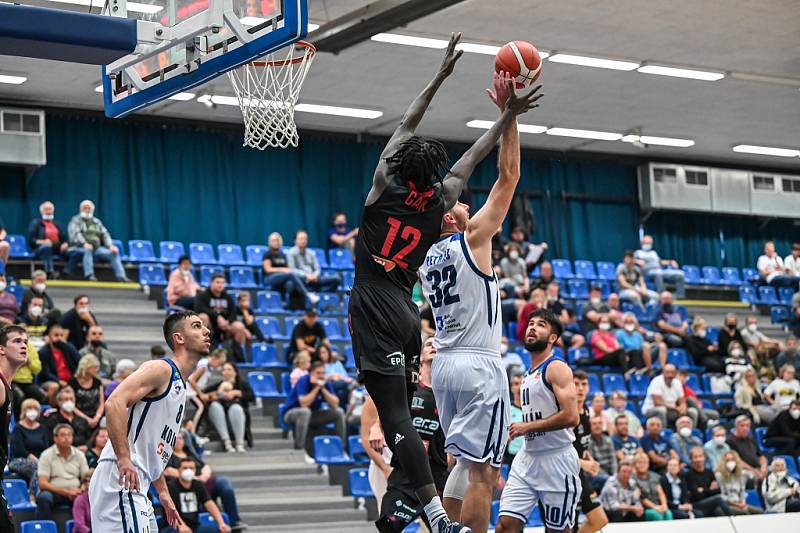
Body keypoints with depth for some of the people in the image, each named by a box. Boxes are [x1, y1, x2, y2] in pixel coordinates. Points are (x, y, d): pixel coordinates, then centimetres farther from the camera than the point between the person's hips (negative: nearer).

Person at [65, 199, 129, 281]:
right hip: (79, 248, -5)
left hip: (96, 248, 5)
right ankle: (89, 275, -47)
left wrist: (111, 245, -8)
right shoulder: (76, 220, 5)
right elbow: (75, 233, -13)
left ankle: (121, 276, -24)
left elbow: (105, 234, 12)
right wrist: (84, 243, -31)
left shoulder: (96, 222, 21)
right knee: (88, 250, -39)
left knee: (114, 253, -15)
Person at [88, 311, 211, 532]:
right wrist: (124, 459, -28)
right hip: (121, 479, -10)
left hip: (137, 487, 10)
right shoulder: (161, 369, -7)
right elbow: (114, 403, -22)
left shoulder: (180, 385, 23)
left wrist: (162, 492, 27)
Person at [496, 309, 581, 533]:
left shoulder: (557, 368, -10)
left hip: (557, 459, -8)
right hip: (527, 457, 8)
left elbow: (571, 416, -21)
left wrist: (527, 427, -15)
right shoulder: (528, 375, 17)